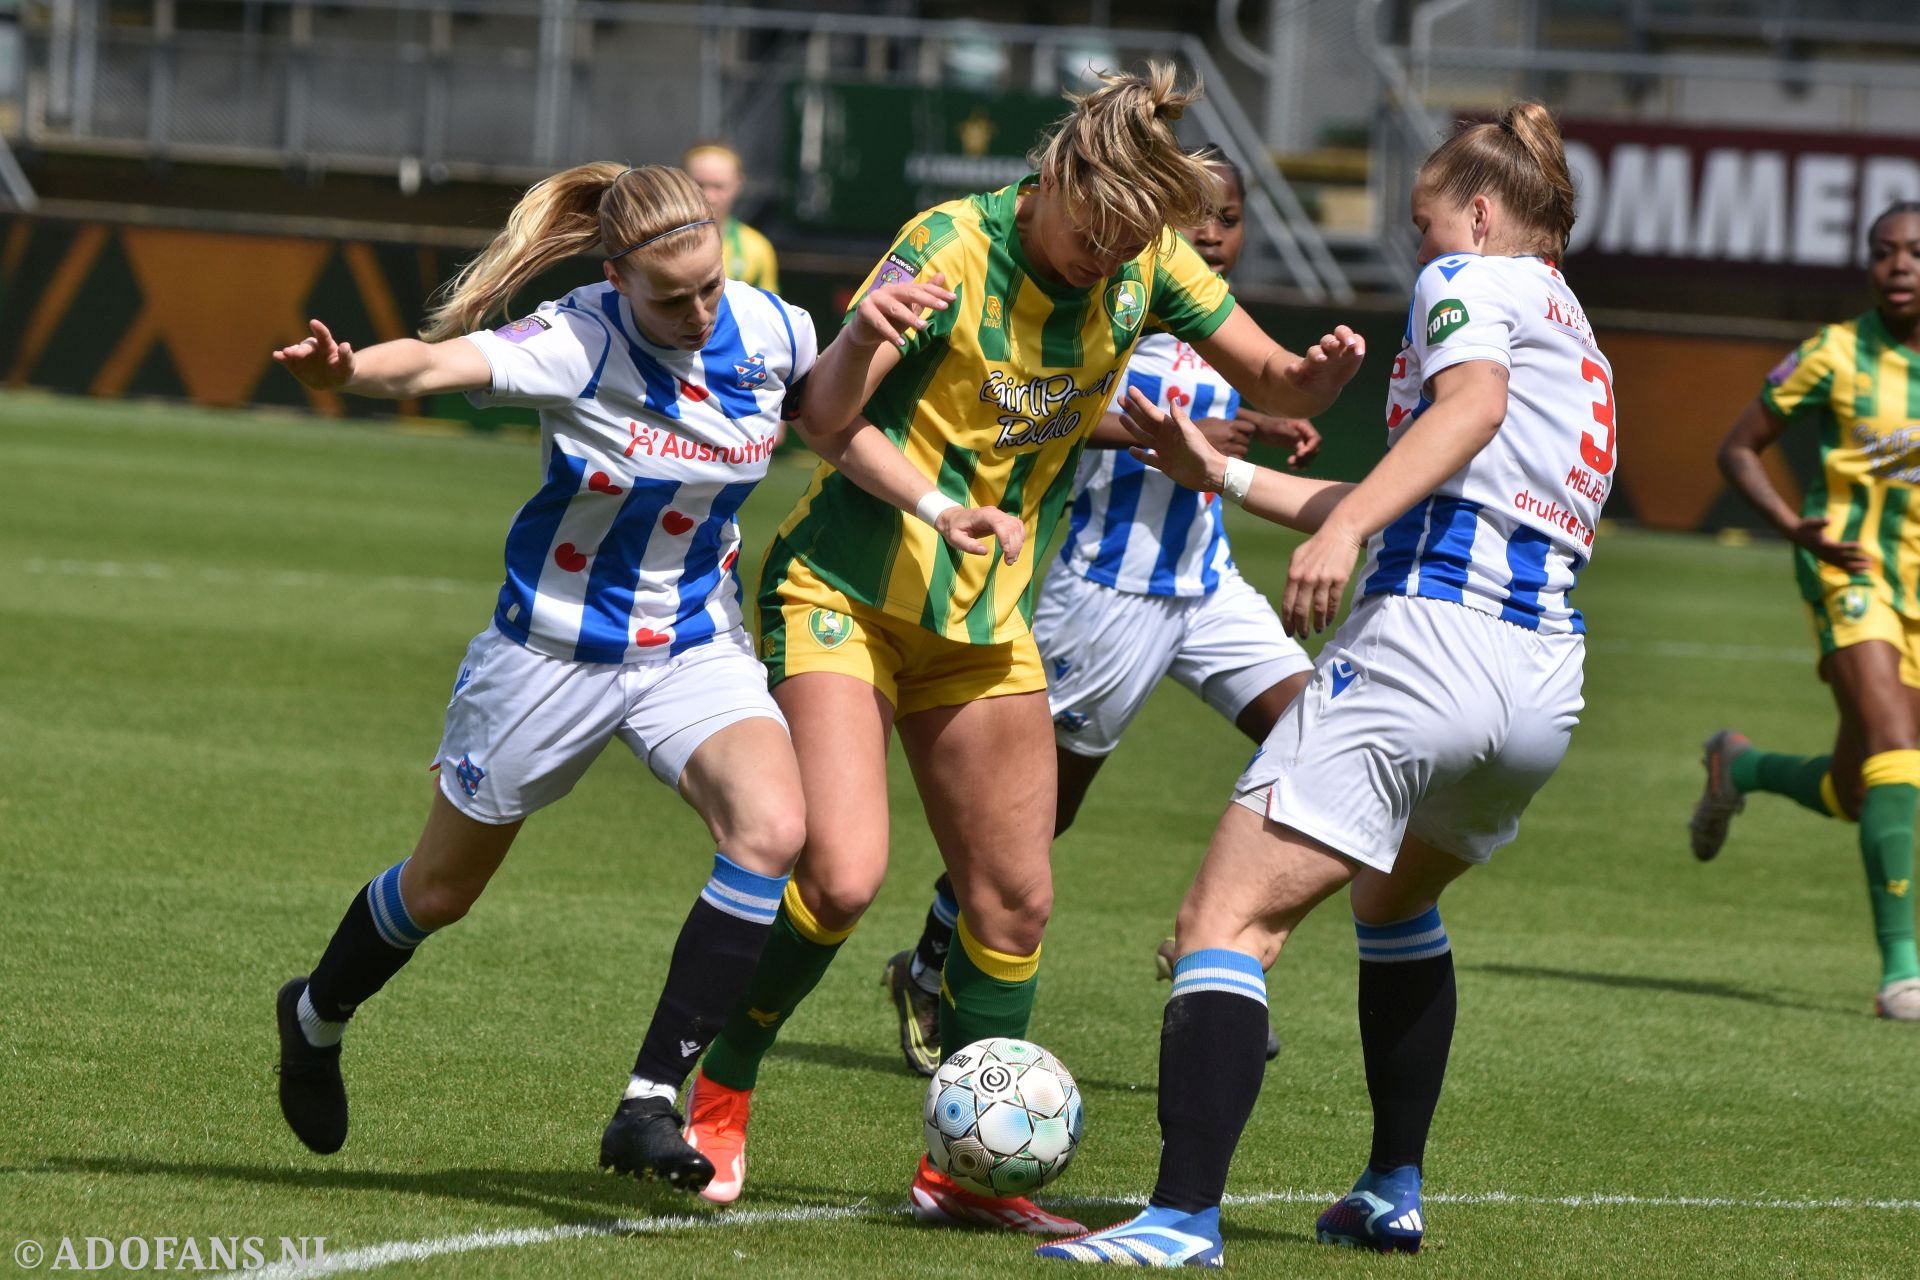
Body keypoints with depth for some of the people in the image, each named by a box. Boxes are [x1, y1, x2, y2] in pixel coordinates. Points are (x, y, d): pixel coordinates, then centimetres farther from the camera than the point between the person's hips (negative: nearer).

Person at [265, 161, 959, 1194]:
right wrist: (348, 371, -64)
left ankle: (650, 1106, -22)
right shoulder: (577, 344, -24)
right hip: (557, 644, -3)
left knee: (772, 827, -26)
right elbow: (439, 362, -42)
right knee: (443, 887, 14)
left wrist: (866, 330, -9)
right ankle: (316, 1017, 48)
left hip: (696, 647, 3)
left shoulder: (768, 330, -10)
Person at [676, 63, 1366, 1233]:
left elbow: (1273, 381, 5)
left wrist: (1320, 374, -18)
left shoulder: (1148, 261, -3)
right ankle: (716, 1104, 1)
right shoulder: (954, 248, -20)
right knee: (842, 875, -19)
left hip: (984, 625, 6)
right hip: (843, 593, -6)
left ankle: (965, 1168, 17)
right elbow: (828, 414, -20)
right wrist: (942, 510, -29)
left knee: (1015, 902, 5)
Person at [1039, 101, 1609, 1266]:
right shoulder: (1581, 350, 30)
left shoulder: (1471, 280, 6)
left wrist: (1343, 526, -29)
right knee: (1398, 897, 35)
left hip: (1427, 637, -9)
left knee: (1227, 921, -13)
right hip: (1547, 680, 9)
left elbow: (1472, 401, -17)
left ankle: (1184, 1218, -29)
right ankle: (1394, 1193, 34)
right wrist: (1225, 476, 36)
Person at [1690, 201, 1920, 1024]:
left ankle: (1740, 767, 44)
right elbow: (1738, 450, 1)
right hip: (1852, 577, -5)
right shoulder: (1833, 356, -6)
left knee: (1850, 797, 11)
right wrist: (1796, 528, -14)